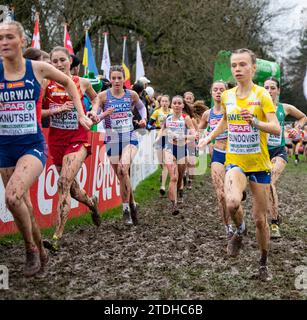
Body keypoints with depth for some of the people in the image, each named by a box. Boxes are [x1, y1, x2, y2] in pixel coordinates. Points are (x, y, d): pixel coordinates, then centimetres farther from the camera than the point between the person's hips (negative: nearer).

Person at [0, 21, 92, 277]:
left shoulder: (38, 68, -4)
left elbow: (68, 83, 13)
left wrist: (81, 114, 8)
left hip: (33, 146, -3)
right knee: (23, 205, 12)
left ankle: (31, 250, -2)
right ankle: (40, 252, 34)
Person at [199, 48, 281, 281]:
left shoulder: (262, 95, -9)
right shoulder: (227, 96, 3)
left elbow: (277, 129, -20)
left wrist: (255, 122, -36)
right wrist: (208, 138, 20)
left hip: (259, 165, -2)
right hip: (235, 162, 2)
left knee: (260, 218, 6)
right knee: (232, 203, -28)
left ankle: (263, 264, 28)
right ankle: (240, 230, 6)